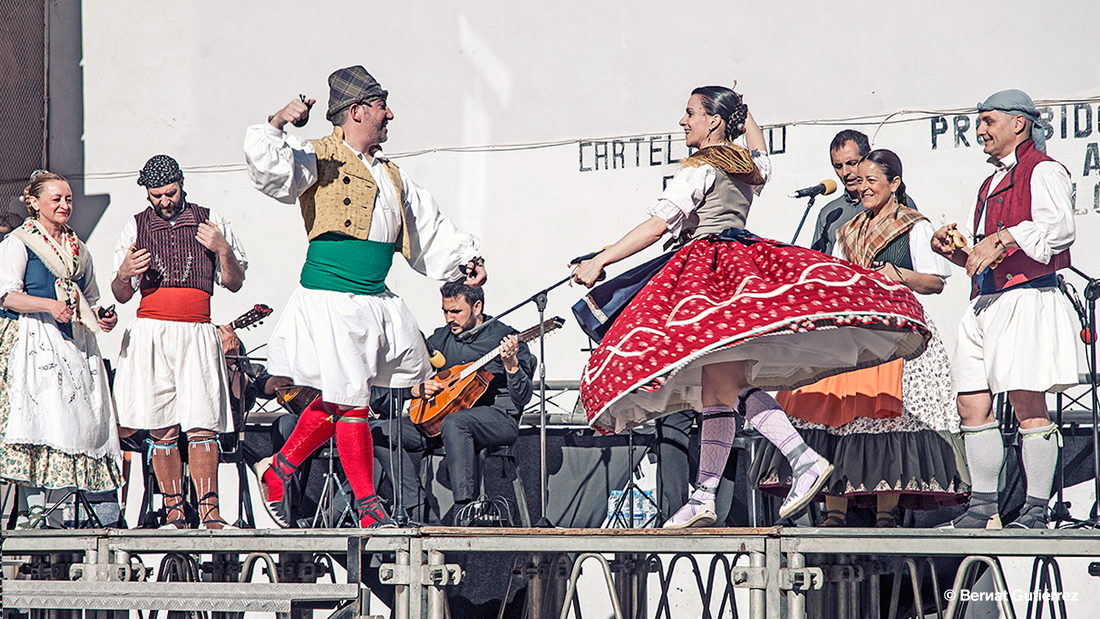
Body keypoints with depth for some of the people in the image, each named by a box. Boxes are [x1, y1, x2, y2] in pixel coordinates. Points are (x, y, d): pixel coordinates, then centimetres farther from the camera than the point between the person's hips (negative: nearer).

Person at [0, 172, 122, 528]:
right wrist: (49, 306, -21)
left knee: (90, 417, -2)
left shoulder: (78, 249, 22)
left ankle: (106, 505, -2)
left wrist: (102, 318, 6)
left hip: (76, 344, 6)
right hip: (34, 343, -6)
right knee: (36, 415, -15)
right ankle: (35, 507, -17)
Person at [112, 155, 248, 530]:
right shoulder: (136, 227, 12)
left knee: (202, 425, -12)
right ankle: (174, 510, 3)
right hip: (150, 333, 1)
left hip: (196, 333, -1)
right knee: (162, 429, -3)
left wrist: (223, 250, -4)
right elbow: (121, 295, 12)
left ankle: (208, 512, -13)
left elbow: (234, 283, 13)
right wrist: (123, 275, -10)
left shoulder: (210, 222, 11)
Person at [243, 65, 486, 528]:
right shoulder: (318, 158, -3)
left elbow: (430, 229, 27)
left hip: (376, 302, 8)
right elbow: (270, 169, -21)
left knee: (339, 399, 11)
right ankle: (369, 508, -2)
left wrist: (465, 258, 16)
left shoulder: (390, 176, 21)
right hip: (329, 299, -8)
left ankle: (278, 471, 27)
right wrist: (276, 127, -36)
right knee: (351, 401, -7)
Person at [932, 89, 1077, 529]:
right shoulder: (992, 183, 26)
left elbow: (1059, 227, -19)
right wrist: (952, 248, 7)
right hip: (986, 303, 9)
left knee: (1027, 403, -12)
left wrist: (1002, 239, -24)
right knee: (972, 404, 4)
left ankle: (1036, 510, -11)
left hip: (1027, 297, -9)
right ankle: (983, 508, 9)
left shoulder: (1043, 171, -2)